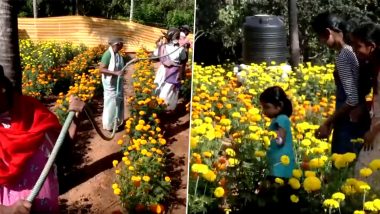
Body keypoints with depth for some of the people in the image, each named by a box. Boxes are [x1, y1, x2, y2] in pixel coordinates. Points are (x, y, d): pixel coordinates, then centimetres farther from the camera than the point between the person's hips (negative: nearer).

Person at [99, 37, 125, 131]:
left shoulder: (117, 54, 4)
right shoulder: (108, 54, -20)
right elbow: (101, 69, -24)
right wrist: (115, 73, -29)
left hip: (118, 83, 8)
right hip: (110, 84, -8)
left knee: (118, 103, 18)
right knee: (111, 104, 3)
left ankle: (117, 122, 33)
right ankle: (109, 125, 17)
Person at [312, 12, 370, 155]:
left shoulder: (342, 57, -19)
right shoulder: (352, 49, 7)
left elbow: (352, 99, -23)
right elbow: (357, 93, 12)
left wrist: (327, 123, -15)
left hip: (350, 123, -9)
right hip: (360, 119, 9)